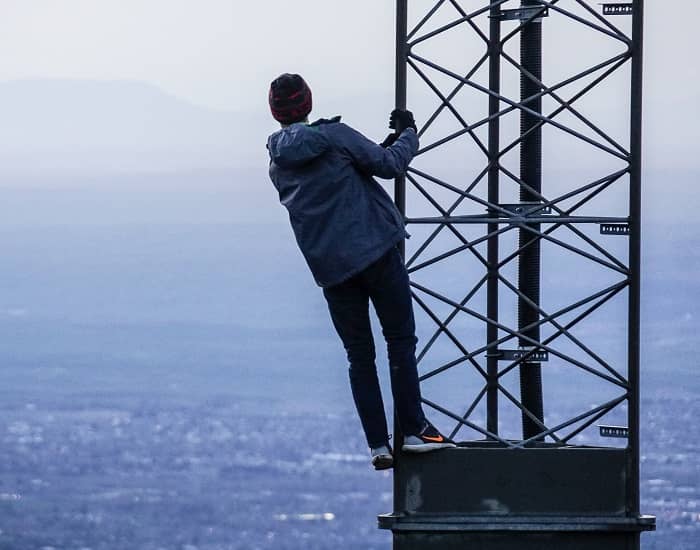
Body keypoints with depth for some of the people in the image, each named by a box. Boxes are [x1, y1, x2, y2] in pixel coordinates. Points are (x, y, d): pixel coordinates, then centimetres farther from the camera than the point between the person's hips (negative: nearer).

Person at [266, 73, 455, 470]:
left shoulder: (278, 165, 11)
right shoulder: (333, 136, -6)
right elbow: (389, 164, -4)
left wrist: (381, 150, 24)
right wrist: (408, 134, 16)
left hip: (330, 269, 5)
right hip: (375, 251, -5)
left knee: (359, 355, 9)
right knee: (401, 340, 2)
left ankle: (378, 445, 3)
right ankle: (415, 430, -5)